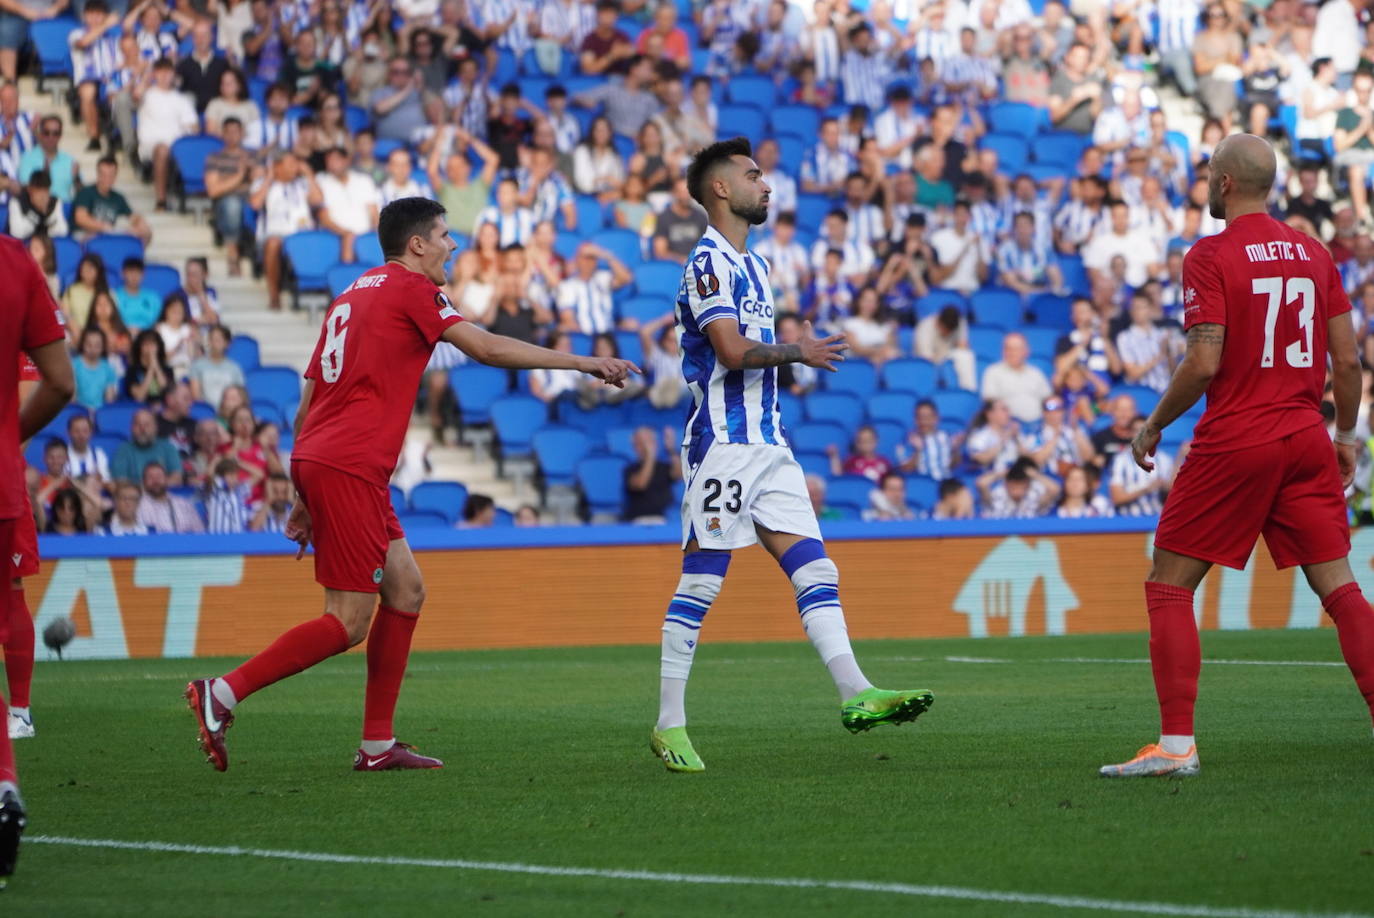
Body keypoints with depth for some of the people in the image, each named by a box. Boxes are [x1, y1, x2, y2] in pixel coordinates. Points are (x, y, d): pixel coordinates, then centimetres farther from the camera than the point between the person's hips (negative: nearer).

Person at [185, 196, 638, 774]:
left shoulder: (352, 296, 22)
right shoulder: (411, 289, -3)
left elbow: (308, 406, 23)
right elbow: (486, 348, -9)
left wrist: (305, 499, 25)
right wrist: (581, 362, -2)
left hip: (316, 460, 10)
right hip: (349, 469, -10)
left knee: (405, 591, 13)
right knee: (348, 623, -9)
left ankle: (377, 745, 12)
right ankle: (221, 694, -12)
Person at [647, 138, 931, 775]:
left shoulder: (752, 263, 20)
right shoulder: (709, 262, -10)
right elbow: (732, 350, -21)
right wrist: (799, 351, -9)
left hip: (766, 446, 9)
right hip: (722, 442, -9)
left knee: (815, 572, 0)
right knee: (701, 583, -6)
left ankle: (855, 695, -6)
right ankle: (669, 725, -2)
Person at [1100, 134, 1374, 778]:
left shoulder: (1212, 256, -8)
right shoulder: (1313, 253, 9)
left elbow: (1203, 364, -14)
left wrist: (1153, 426, -1)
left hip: (1234, 443, -5)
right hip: (1306, 439, 5)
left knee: (1169, 586, 3)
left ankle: (1177, 745, -3)